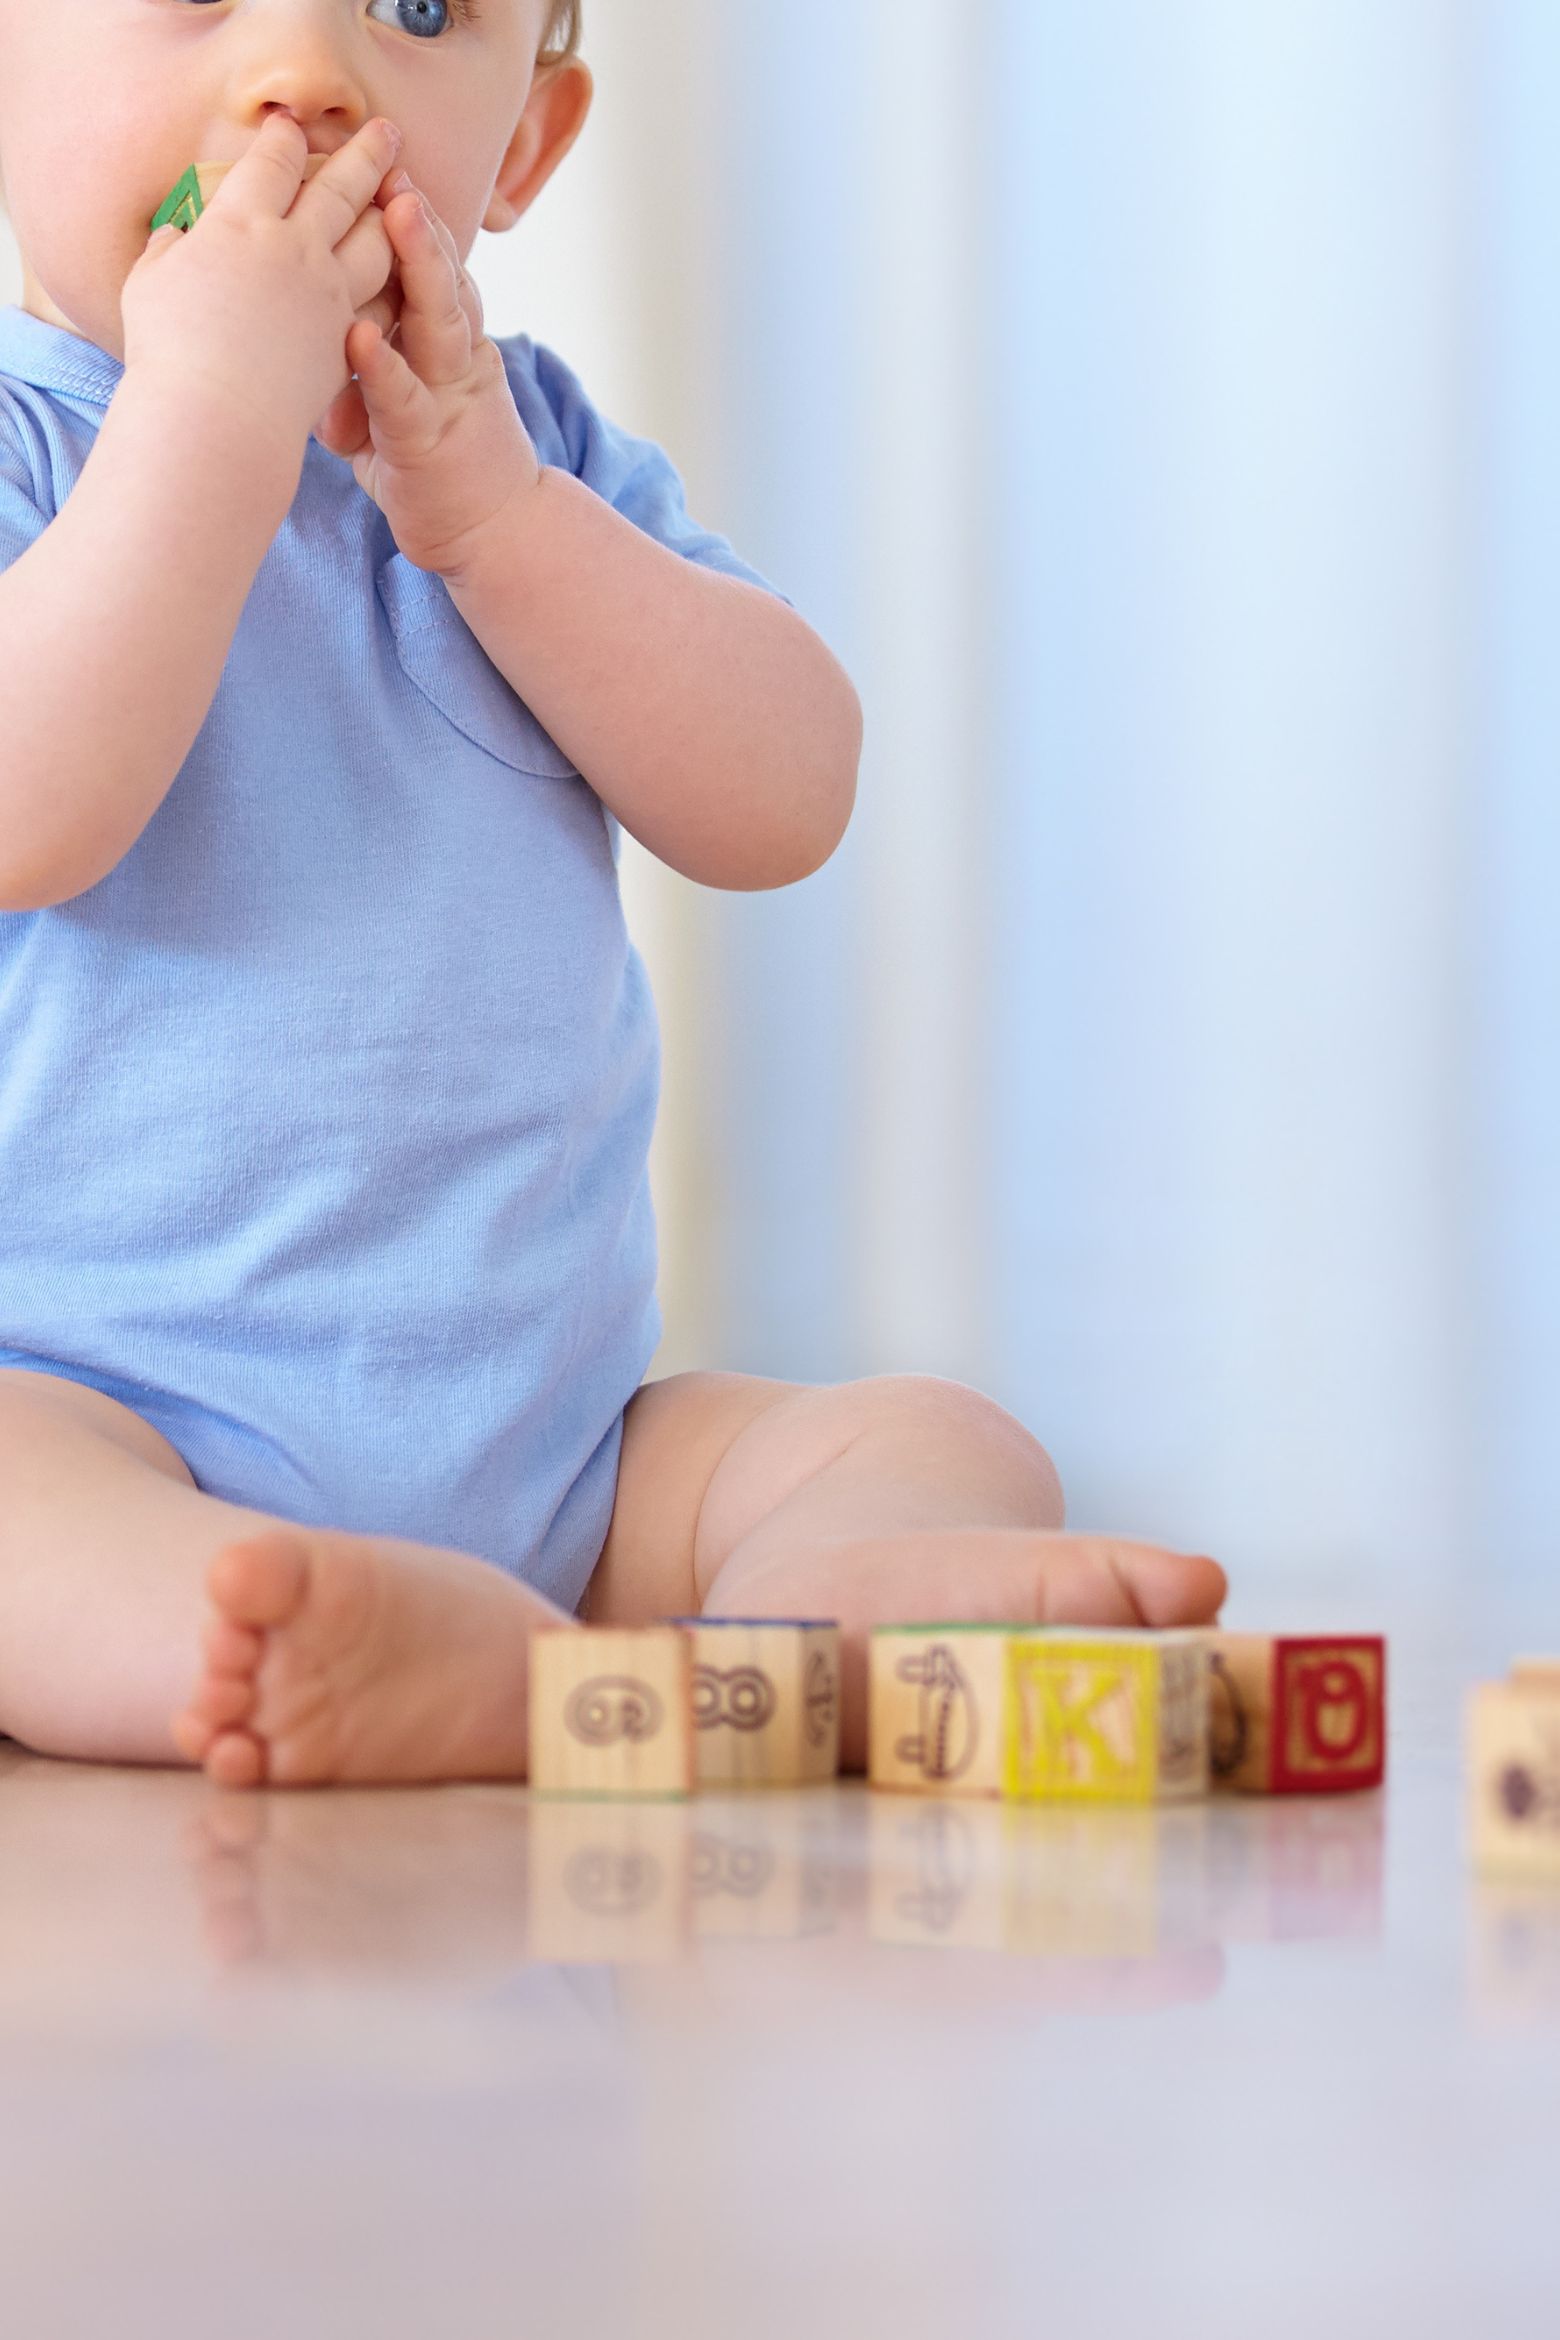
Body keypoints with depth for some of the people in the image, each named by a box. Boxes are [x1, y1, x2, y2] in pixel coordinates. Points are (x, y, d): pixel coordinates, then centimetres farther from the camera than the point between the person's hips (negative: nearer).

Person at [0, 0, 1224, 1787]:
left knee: (947, 1445, -12)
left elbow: (777, 807, -1)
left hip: (553, 1445, 5)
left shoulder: (535, 446, 13)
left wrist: (493, 512, -11)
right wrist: (210, 419, -23)